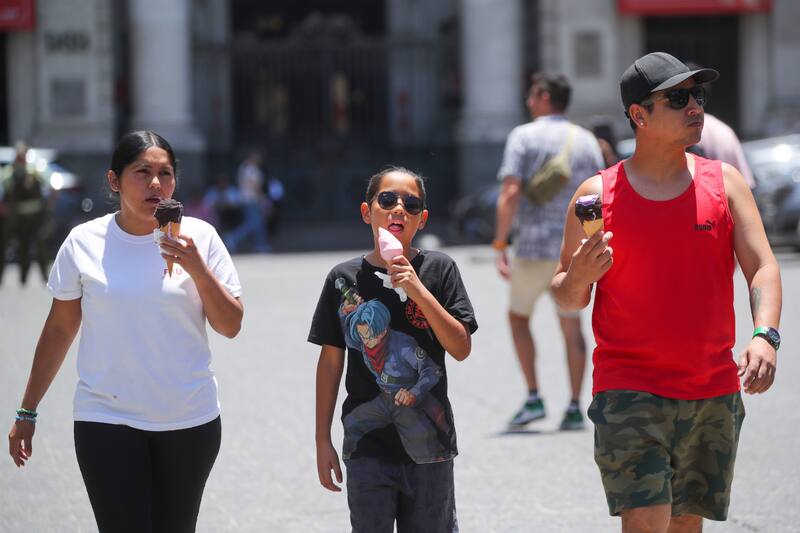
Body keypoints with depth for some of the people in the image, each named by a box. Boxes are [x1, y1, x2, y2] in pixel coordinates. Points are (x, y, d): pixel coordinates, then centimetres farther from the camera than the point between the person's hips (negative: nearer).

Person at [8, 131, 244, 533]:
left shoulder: (198, 237, -1)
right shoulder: (84, 242, -1)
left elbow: (230, 326, 0)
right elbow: (59, 329, 7)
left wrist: (197, 268, -15)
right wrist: (27, 412, 9)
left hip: (190, 421, 1)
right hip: (107, 420, -1)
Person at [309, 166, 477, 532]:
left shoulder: (439, 269, -2)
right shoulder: (344, 279, 0)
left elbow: (461, 349, -8)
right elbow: (330, 362, 5)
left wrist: (418, 292, -20)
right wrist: (323, 440, 4)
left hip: (429, 443, 0)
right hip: (367, 444, 0)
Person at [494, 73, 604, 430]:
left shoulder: (524, 137, -5)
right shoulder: (586, 141, 9)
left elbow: (510, 193, -16)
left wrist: (500, 246, -15)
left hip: (535, 246, -4)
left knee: (518, 316, 14)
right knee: (571, 326, 11)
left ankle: (533, 398, 4)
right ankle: (574, 408, 5)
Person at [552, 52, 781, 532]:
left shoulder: (724, 182, 6)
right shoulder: (598, 193, 1)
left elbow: (763, 267, -1)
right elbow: (567, 299, 6)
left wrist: (765, 336, -19)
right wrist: (580, 276, -18)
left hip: (714, 393, 3)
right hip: (628, 391, -3)